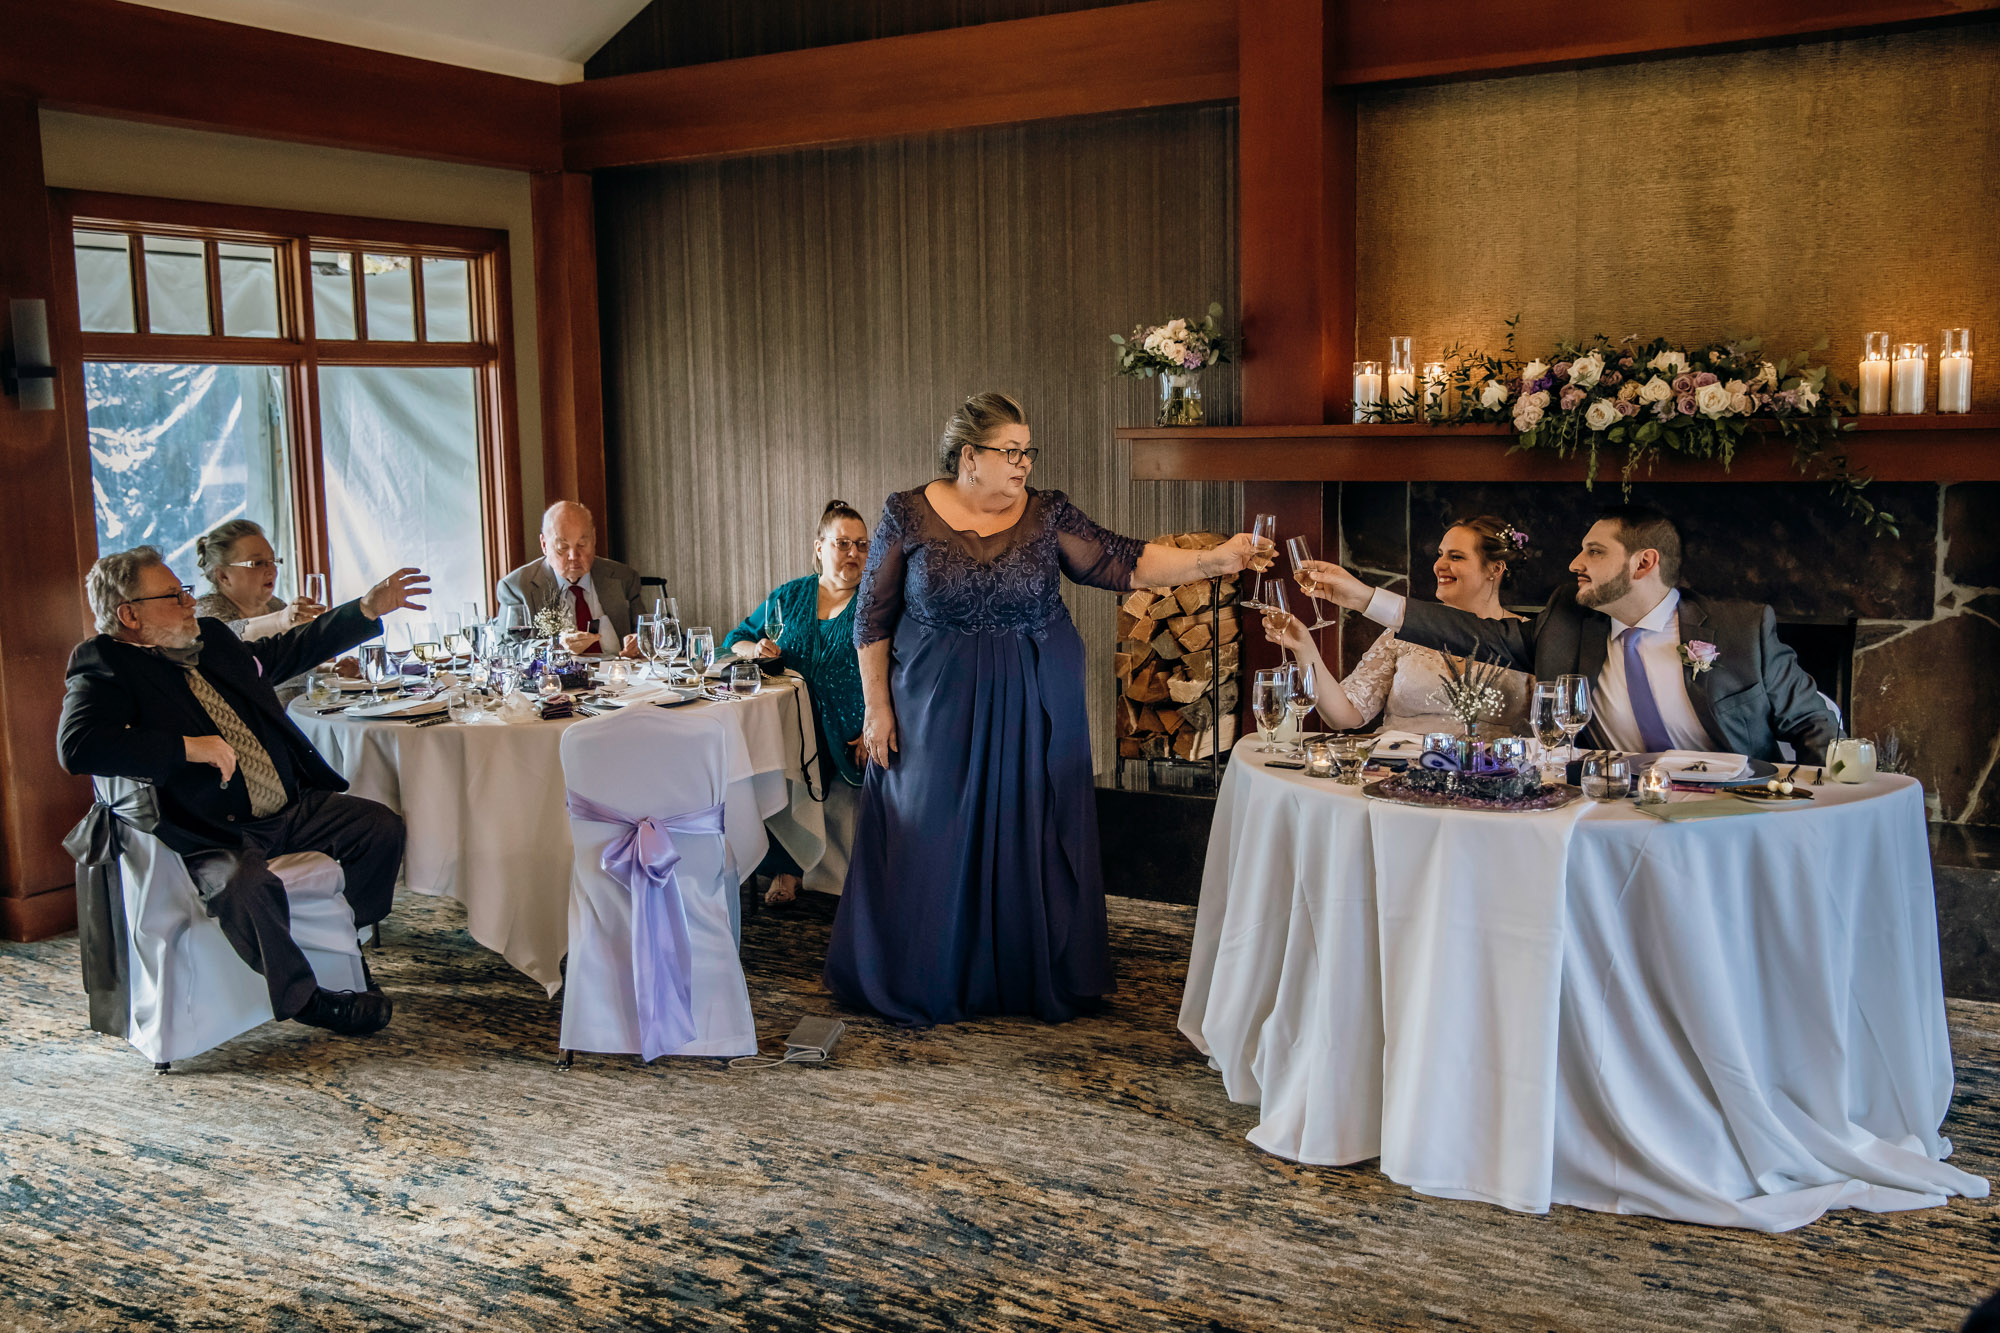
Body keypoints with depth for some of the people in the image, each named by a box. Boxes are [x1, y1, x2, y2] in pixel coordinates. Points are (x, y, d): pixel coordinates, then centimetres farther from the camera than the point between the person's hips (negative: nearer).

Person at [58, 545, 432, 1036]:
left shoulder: (212, 639, 13)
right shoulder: (104, 670, -9)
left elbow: (290, 649, 27)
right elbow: (76, 746, -27)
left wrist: (370, 608, 19)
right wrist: (187, 747, -27)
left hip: (291, 808, 8)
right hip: (212, 834, -8)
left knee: (382, 826, -1)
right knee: (246, 882, -36)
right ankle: (303, 996, -13)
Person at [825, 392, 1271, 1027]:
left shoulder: (1048, 515, 0)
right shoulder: (908, 515, -3)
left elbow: (1123, 563, -6)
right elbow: (874, 617, 0)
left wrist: (1217, 560, -17)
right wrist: (876, 706, -4)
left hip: (1032, 713, 2)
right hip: (937, 712, -1)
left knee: (1028, 839, 7)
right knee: (933, 843, 4)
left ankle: (1036, 980, 21)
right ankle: (922, 986, 20)